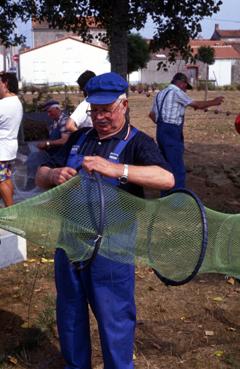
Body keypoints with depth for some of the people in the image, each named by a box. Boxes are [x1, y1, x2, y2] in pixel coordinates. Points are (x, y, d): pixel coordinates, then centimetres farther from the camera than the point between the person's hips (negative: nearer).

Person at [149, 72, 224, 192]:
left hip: (161, 132, 9)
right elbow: (196, 105, -6)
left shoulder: (160, 93, 17)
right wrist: (214, 102, 6)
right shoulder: (176, 92, -9)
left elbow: (152, 114, 23)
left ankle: (166, 196, 22)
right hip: (172, 133, -9)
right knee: (178, 170, -7)